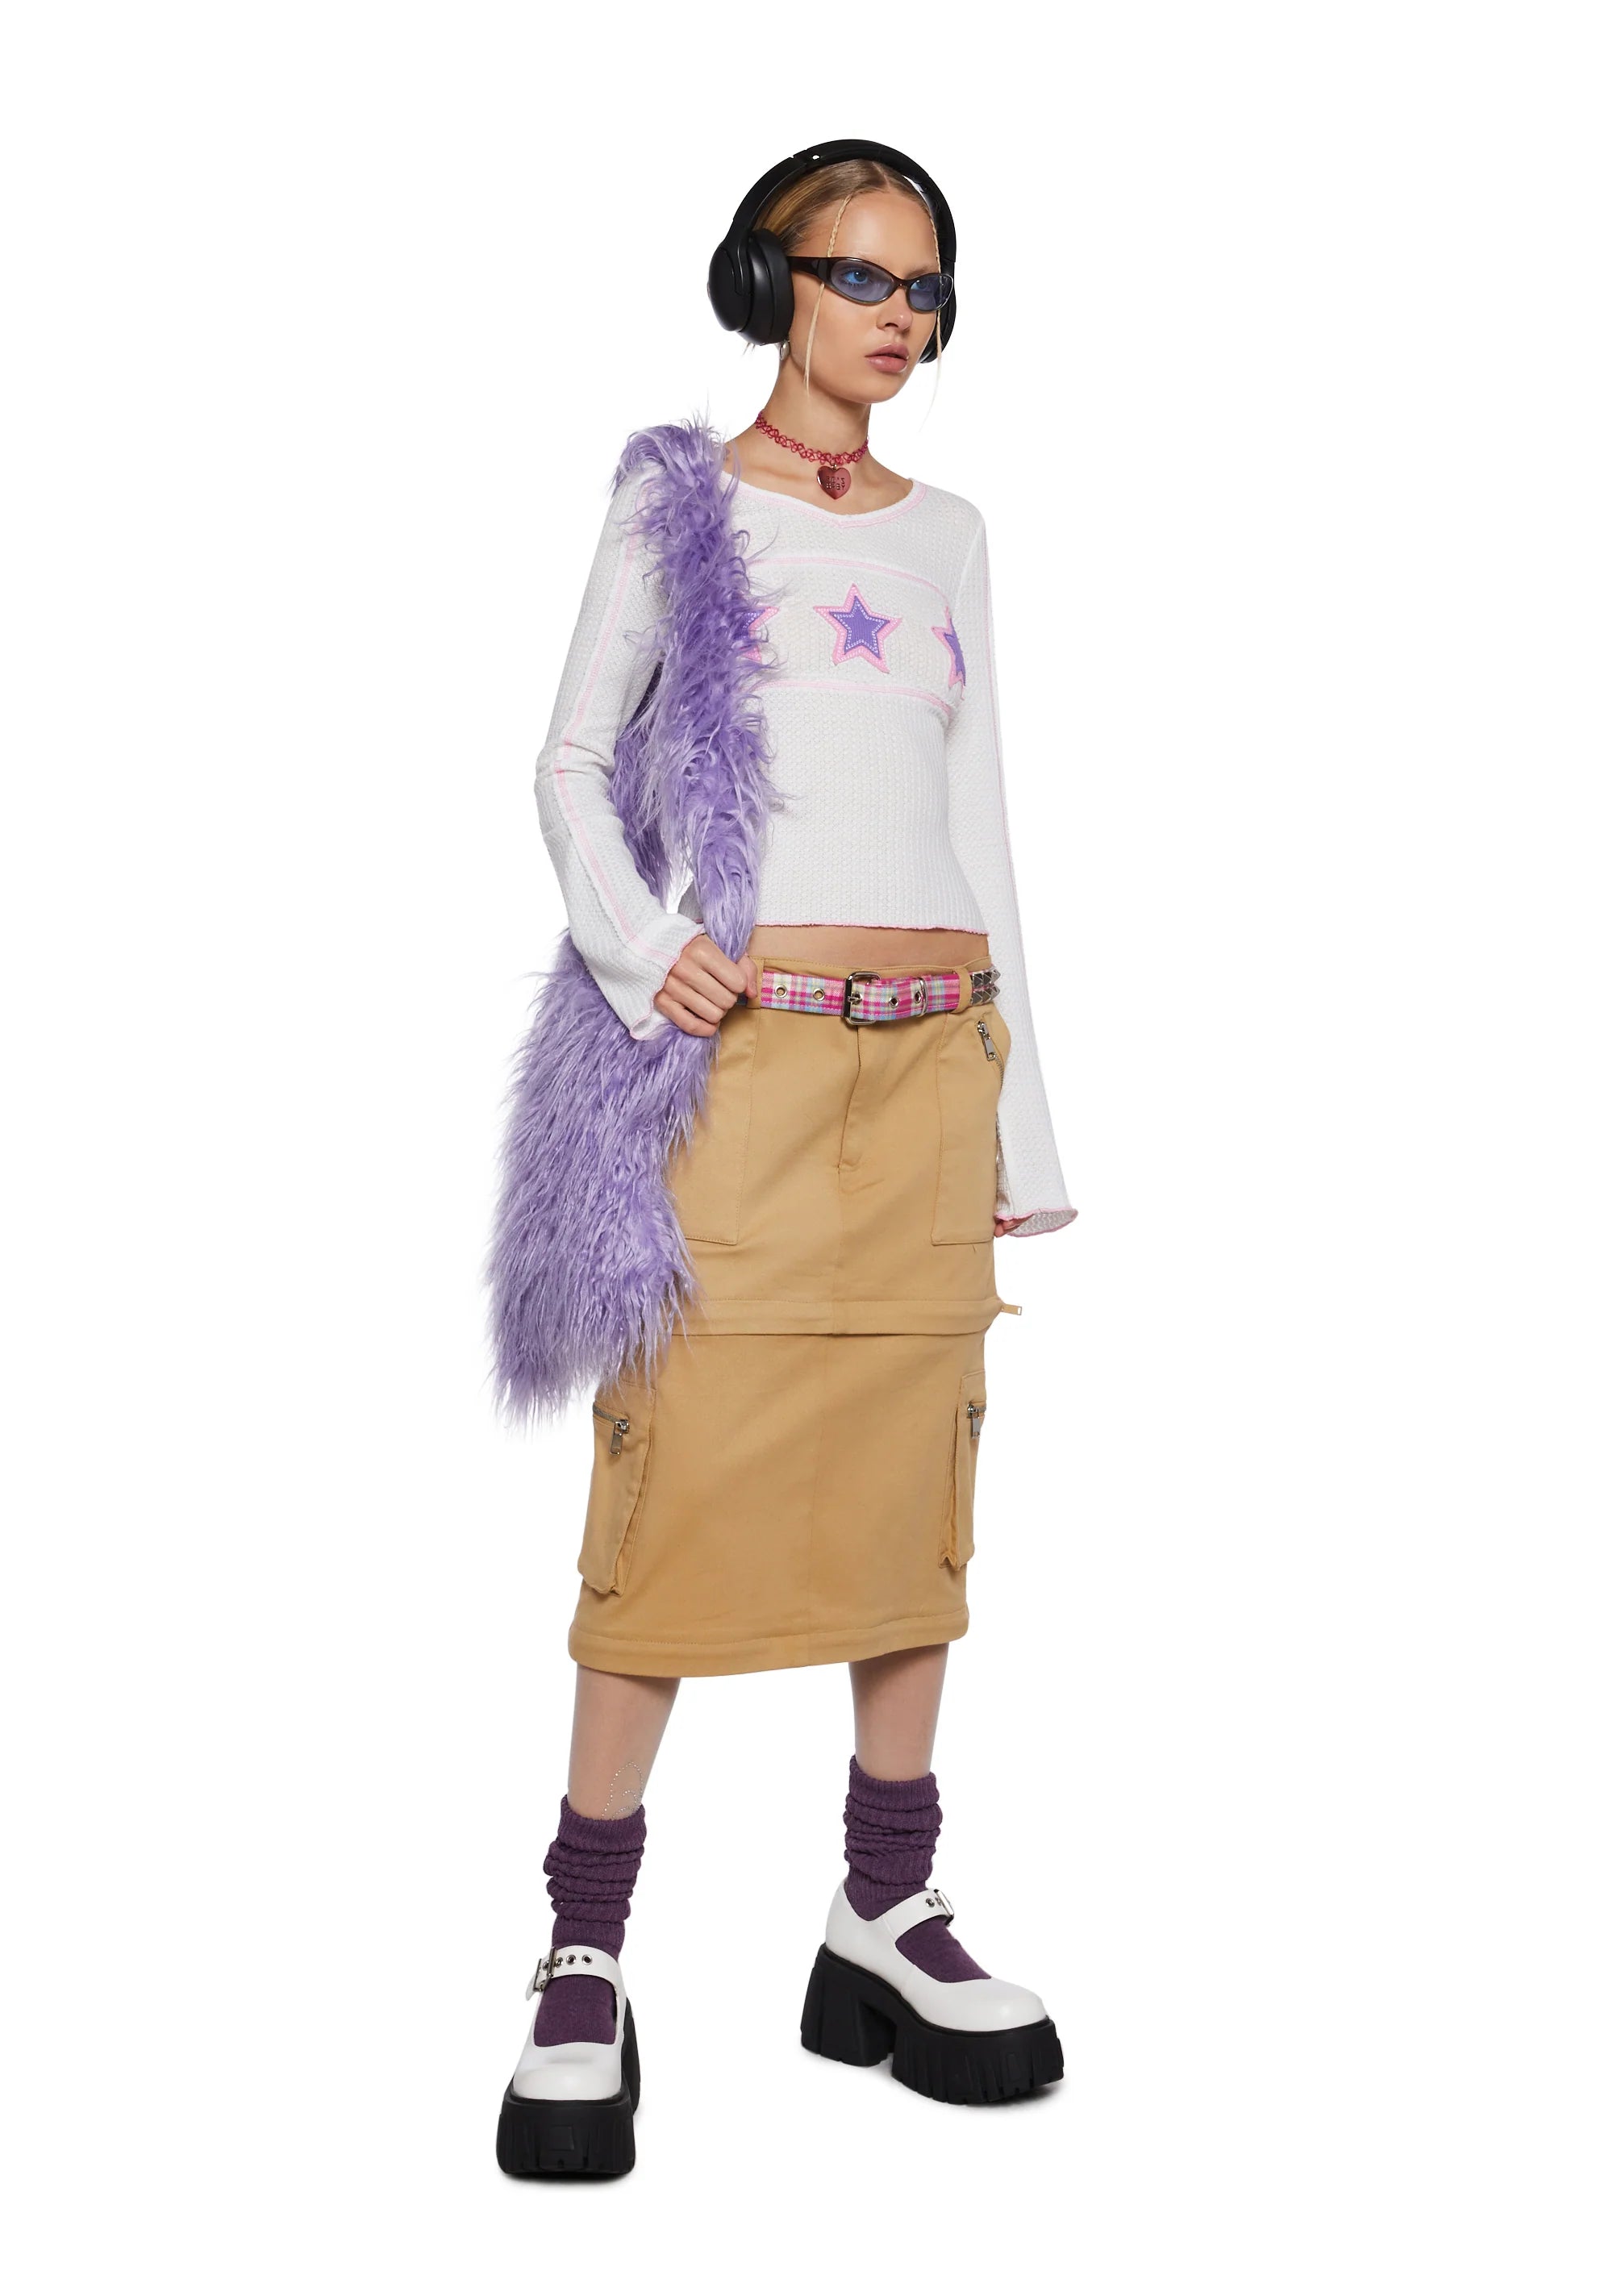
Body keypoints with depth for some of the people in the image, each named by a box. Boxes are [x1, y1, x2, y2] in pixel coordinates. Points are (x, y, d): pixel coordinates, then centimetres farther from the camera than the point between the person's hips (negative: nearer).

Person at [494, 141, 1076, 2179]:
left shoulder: (947, 534, 16)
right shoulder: (678, 505, 5)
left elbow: (978, 827, 16)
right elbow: (573, 754, 4)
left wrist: (1015, 1111, 12)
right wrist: (635, 940, -16)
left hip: (928, 1055, 5)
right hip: (743, 1051, -4)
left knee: (912, 1470, 5)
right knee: (686, 1476, -8)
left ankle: (886, 1918, 15)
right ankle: (585, 1957, 0)